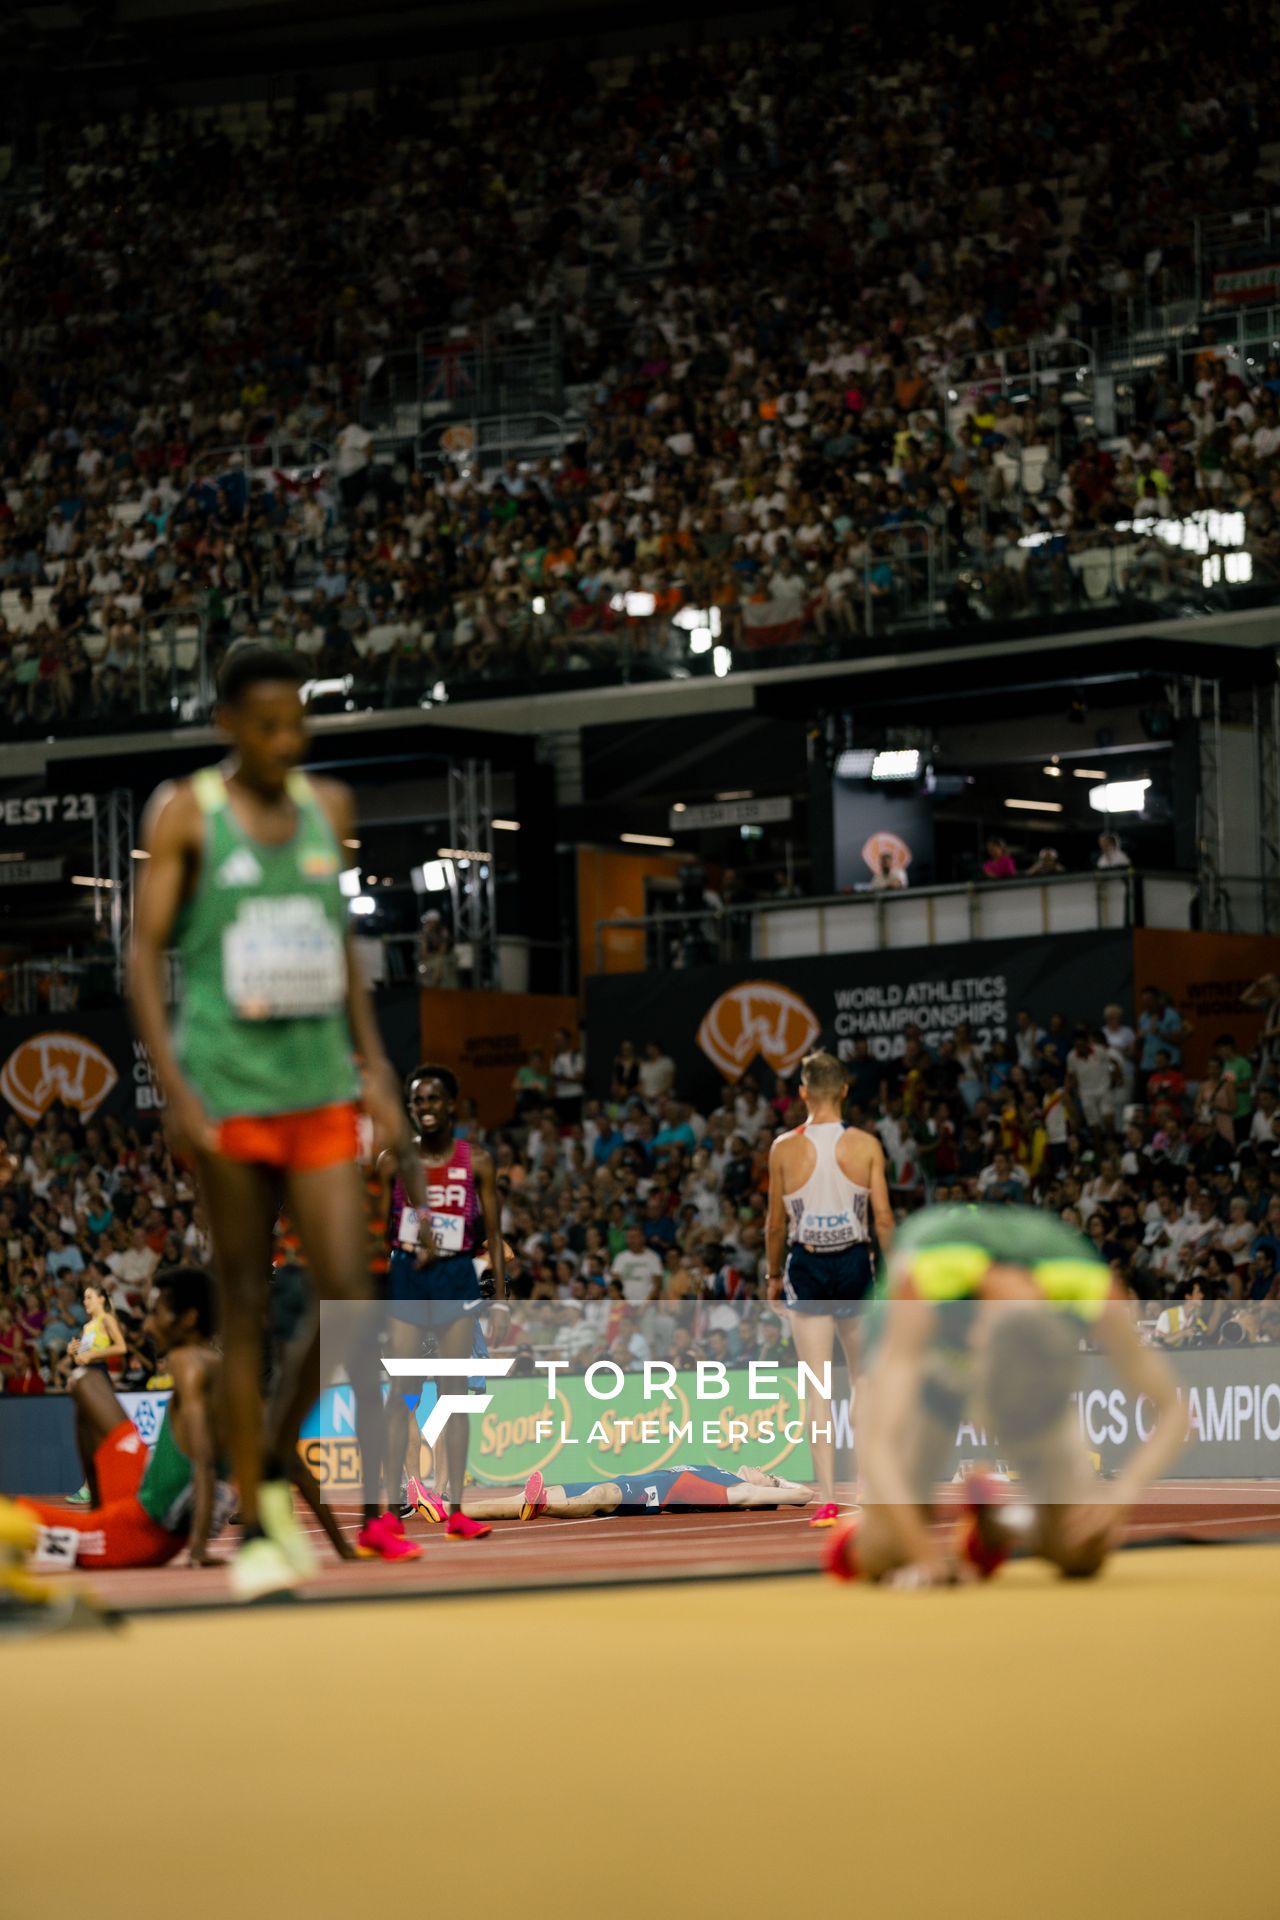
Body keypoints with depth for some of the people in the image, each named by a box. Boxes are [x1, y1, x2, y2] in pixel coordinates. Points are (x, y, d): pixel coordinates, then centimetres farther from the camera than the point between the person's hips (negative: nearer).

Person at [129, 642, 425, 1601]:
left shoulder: (328, 809, 10)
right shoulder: (185, 814, -3)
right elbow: (146, 953, -5)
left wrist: (376, 1067, 12)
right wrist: (174, 1088, -14)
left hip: (321, 1087, 4)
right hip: (228, 1091, -4)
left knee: (350, 1296, -5)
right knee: (246, 1305, 1)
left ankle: (278, 1474, 18)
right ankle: (255, 1531, 8)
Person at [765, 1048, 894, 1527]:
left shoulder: (784, 1148, -4)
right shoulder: (866, 1145, -4)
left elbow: (775, 1223, 1)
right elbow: (883, 1217, -4)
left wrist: (773, 1275, 15)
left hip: (806, 1265, -1)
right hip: (855, 1261, 1)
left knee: (818, 1388, -1)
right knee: (863, 1379, 18)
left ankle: (827, 1499, -5)